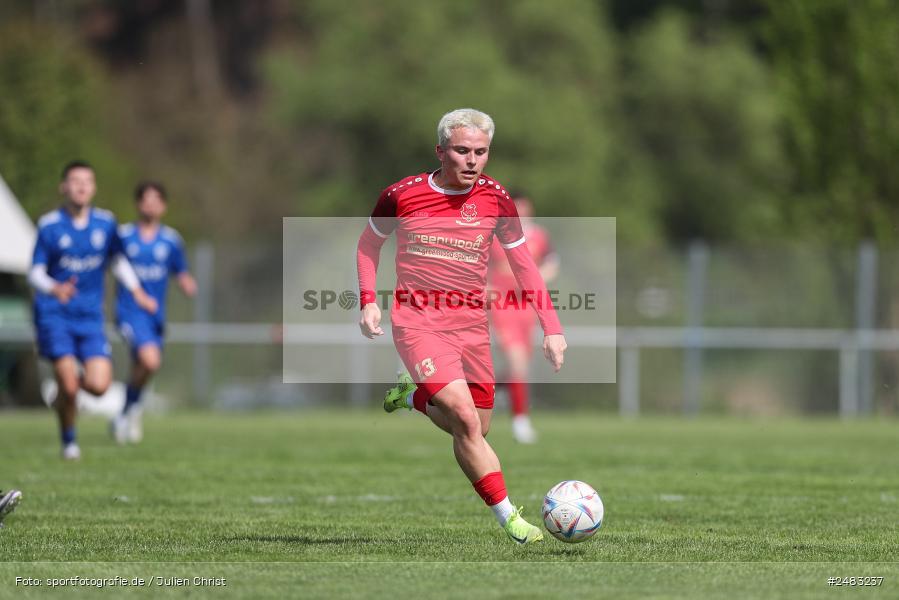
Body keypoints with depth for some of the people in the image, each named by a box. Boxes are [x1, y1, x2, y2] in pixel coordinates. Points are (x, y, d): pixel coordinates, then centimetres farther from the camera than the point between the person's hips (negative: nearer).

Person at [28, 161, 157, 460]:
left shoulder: (105, 222, 3)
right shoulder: (49, 225, -7)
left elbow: (118, 260, 19)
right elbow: (35, 272, -5)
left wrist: (137, 292, 10)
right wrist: (54, 289, -25)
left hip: (90, 316, 3)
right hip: (54, 315, -3)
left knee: (98, 385, -11)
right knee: (68, 385, -14)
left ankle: (67, 385, 24)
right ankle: (68, 441, 11)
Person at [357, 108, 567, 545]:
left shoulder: (495, 198, 1)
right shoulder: (403, 195, -5)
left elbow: (522, 263, 10)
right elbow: (369, 243, 13)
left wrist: (551, 327, 3)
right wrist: (368, 301, 1)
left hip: (472, 324, 4)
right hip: (418, 324, -4)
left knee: (474, 430, 5)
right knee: (466, 419, -20)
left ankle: (414, 395, 33)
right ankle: (507, 517, -12)